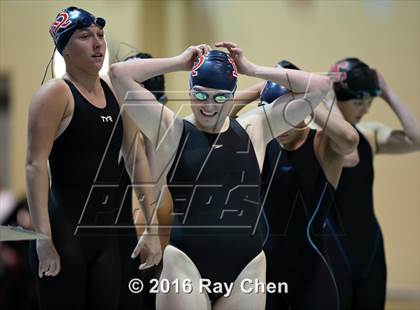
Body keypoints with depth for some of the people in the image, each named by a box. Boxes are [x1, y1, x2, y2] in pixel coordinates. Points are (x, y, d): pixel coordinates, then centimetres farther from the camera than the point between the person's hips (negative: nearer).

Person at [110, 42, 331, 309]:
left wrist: (252, 70, 5)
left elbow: (320, 87, 7)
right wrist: (180, 62, 2)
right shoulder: (171, 130, 2)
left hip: (246, 268, 3)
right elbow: (119, 74, -6)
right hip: (186, 265, -3)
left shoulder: (255, 129, 9)